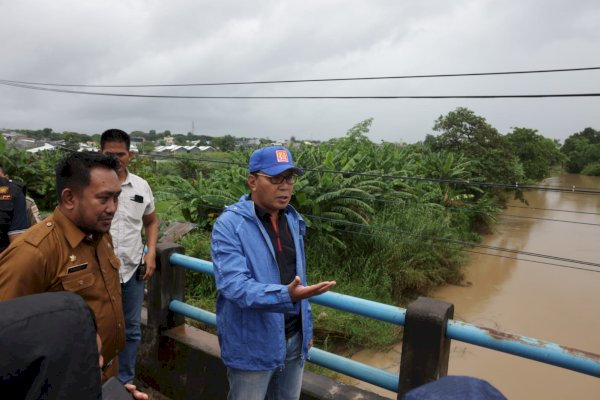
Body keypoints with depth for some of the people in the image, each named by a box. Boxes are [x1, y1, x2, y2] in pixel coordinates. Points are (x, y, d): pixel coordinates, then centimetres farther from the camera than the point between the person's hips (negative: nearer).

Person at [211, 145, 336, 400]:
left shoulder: (293, 220, 4)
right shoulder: (229, 225, -18)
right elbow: (234, 285, -28)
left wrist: (306, 327, 15)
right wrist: (286, 295, -42)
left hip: (293, 339, 6)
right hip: (253, 345, -6)